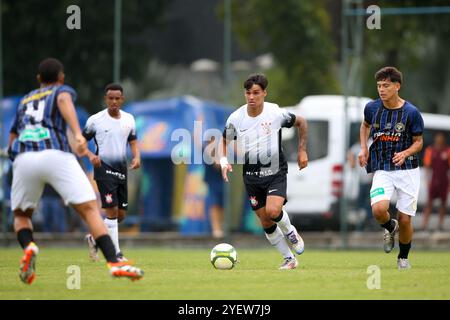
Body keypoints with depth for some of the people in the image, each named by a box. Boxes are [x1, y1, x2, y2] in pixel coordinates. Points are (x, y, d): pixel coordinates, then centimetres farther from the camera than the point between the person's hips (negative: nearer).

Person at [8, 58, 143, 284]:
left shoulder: (24, 101, 34)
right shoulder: (62, 90, 21)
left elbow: (12, 142, 31)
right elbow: (64, 100, -6)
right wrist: (77, 134, -21)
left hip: (23, 158, 3)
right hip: (56, 154, -3)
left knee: (21, 214, 22)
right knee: (90, 210, -5)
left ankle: (28, 246, -10)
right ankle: (114, 263, -22)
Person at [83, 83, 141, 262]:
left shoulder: (129, 119, 7)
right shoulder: (95, 120, -5)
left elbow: (133, 142, 15)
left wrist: (137, 157, -5)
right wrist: (91, 155, -17)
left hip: (121, 168, 5)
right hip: (104, 168, -5)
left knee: (121, 214, 8)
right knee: (112, 210, -14)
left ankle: (94, 239, 29)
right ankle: (116, 254, -10)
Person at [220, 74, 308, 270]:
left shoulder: (276, 114, -12)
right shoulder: (236, 118, -7)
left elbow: (301, 122, 6)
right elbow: (224, 141, 10)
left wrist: (302, 151, 3)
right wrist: (224, 161, -7)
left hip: (275, 173, -3)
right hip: (251, 175, 3)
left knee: (273, 211, -26)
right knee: (266, 224, 4)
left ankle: (290, 232, 8)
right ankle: (289, 259, 22)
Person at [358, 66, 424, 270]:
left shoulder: (411, 112, -9)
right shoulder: (372, 107, -1)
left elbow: (418, 142, 2)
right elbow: (365, 125, 22)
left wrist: (405, 153, -18)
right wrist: (363, 148, 7)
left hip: (407, 170, -1)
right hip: (382, 170, 1)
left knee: (405, 220, -1)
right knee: (378, 209, -24)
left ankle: (403, 258, 26)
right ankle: (390, 228, 13)